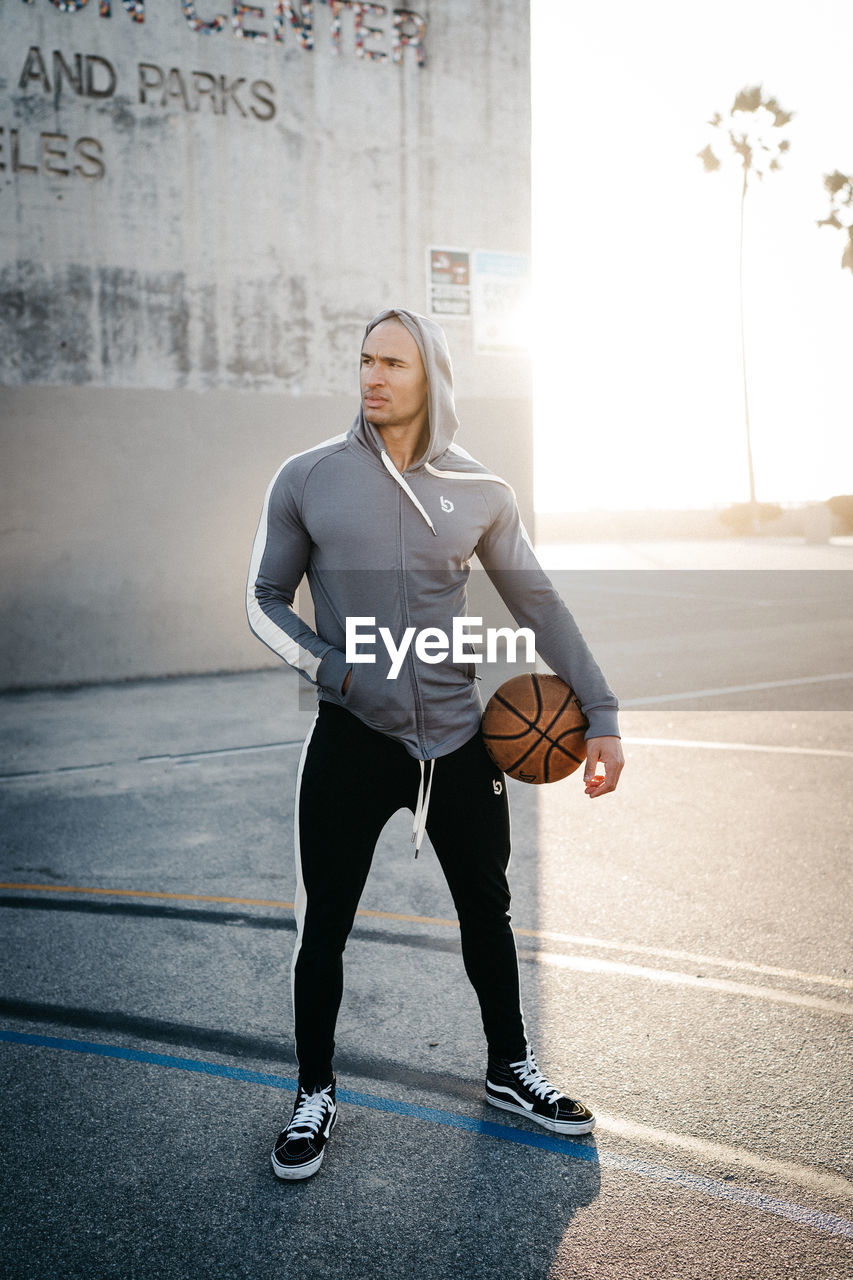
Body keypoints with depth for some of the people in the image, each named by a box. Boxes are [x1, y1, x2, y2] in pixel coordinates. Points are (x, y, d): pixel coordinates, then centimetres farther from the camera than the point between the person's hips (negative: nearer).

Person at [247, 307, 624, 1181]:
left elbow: (539, 606, 6)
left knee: (487, 911, 15)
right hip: (350, 744, -2)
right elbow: (265, 601, 3)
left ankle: (509, 1070, 38)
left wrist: (600, 714, 2)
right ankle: (314, 1096, 30)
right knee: (324, 926, 7)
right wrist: (334, 669, -13)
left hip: (458, 739, 2)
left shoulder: (478, 491, 1)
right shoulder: (308, 478, -3)